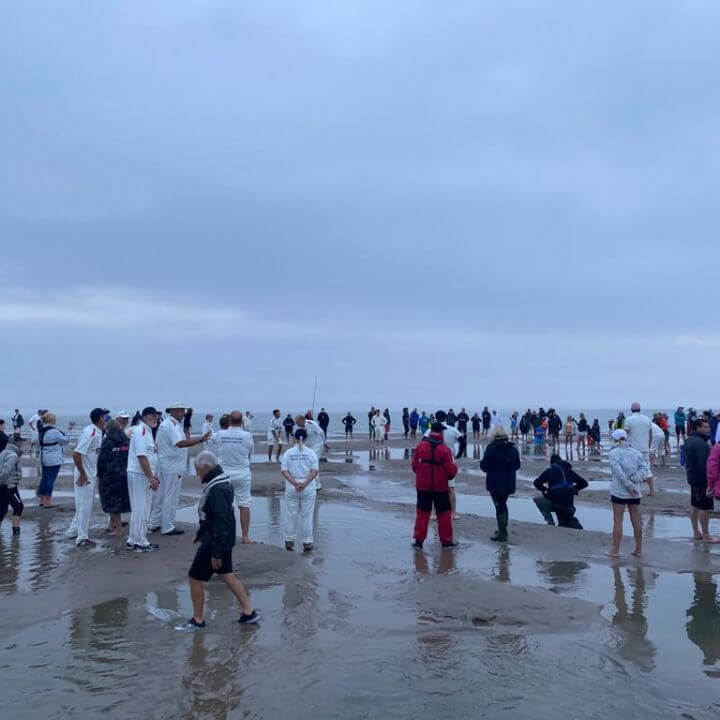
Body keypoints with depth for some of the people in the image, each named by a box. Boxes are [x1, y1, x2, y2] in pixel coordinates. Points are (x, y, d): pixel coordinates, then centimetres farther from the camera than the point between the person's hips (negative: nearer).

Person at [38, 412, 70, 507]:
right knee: (50, 479, -1)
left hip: (43, 459, 8)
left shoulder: (41, 431, 6)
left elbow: (39, 442, 17)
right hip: (54, 460, -8)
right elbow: (65, 440, -12)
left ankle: (41, 500, 26)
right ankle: (47, 502, 4)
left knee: (44, 478, 17)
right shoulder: (54, 431, -20)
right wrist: (67, 436, 7)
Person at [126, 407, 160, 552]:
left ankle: (132, 540, 25)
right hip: (138, 475, -10)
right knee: (141, 509, -3)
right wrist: (151, 478, -21)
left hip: (145, 475, 10)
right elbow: (141, 457, -21)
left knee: (138, 509, 16)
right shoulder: (140, 431, -15)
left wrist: (153, 477, 17)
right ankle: (141, 543, 5)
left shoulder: (148, 431, 16)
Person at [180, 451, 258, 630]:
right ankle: (249, 612, 24)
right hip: (225, 539, 10)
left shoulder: (216, 490, -26)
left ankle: (198, 620, 19)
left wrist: (216, 553, -24)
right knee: (226, 574, 19)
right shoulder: (223, 480, 6)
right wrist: (201, 533, 25)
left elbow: (220, 523, -27)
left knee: (194, 577, 5)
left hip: (216, 541, -10)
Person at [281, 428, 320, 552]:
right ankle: (307, 543, 12)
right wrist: (304, 483, -14)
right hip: (309, 489, 0)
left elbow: (283, 471, -8)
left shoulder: (288, 452, -2)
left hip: (291, 488, 0)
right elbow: (315, 471, -10)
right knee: (307, 515, 8)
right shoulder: (311, 452, -3)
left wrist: (295, 483, -12)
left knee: (290, 515, 12)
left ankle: (289, 541, 19)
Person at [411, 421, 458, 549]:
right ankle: (446, 540, 16)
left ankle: (419, 540, 9)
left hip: (423, 485, 2)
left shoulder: (420, 446, -5)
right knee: (444, 513, 10)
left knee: (422, 513, 10)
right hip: (441, 486, -2)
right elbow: (451, 470, -11)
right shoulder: (444, 449, -13)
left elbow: (414, 466, 3)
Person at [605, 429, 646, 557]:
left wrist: (630, 486, -14)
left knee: (617, 521, 3)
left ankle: (615, 550, 8)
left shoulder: (613, 453, -10)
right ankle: (638, 549, 20)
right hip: (635, 492, 5)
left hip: (619, 491, -4)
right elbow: (644, 469, -4)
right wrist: (633, 479, -11)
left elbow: (620, 473, -18)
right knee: (636, 520, 12)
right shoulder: (636, 452, 5)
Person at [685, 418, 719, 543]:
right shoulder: (700, 443, -21)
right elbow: (705, 464, -24)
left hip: (692, 478, 10)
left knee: (694, 505, 14)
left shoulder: (689, 441, 12)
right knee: (704, 507, -3)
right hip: (702, 480, -10)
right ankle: (706, 535, 4)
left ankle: (696, 532, 22)